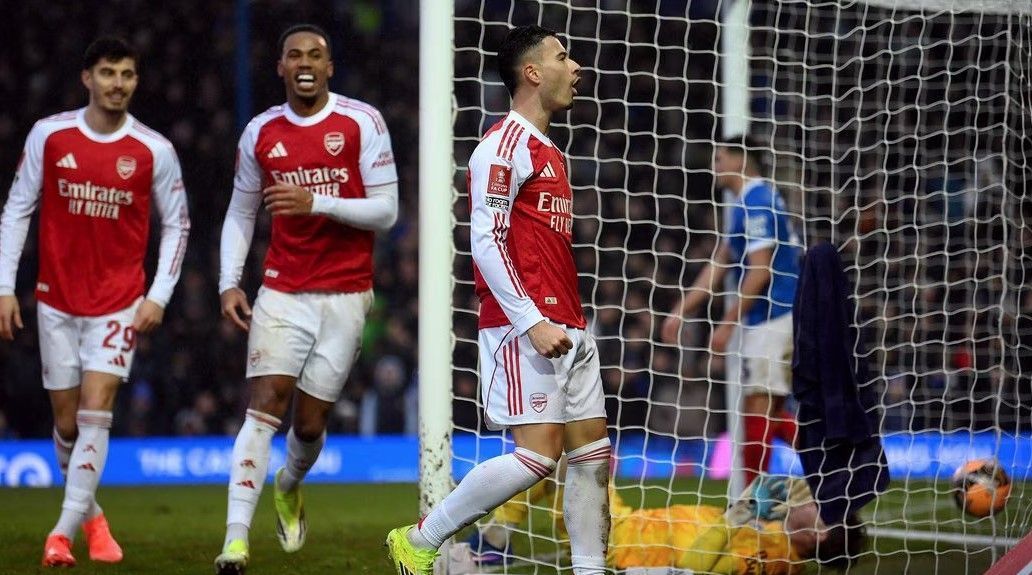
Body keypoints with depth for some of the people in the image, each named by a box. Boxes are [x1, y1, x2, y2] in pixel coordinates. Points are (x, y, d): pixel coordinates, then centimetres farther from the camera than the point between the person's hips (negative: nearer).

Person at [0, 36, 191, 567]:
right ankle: (89, 513, 29)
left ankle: (64, 530, -12)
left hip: (119, 300, -1)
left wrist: (159, 296, -3)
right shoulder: (48, 135, -3)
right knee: (67, 423, 6)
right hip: (57, 299, 2)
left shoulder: (153, 150, -5)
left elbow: (176, 225, 5)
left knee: (95, 411, -14)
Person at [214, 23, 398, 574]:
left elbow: (385, 211, -6)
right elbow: (240, 213, 14)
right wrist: (229, 283, 1)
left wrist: (318, 202, -20)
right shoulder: (261, 133, 5)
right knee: (264, 404, -16)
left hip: (345, 295, -1)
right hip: (282, 291, 1)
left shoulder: (362, 123, -4)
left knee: (310, 420, 4)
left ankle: (289, 486, 40)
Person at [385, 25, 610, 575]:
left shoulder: (548, 152, 20)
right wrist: (533, 322, -20)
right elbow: (485, 242, -15)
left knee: (592, 451, 5)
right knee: (538, 452, -14)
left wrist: (572, 325, 18)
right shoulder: (505, 145, -9)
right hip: (522, 327, -10)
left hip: (566, 329, 10)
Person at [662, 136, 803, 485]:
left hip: (772, 318, -10)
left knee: (758, 407, -8)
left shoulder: (756, 202, -13)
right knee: (768, 411, 12)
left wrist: (727, 324, -16)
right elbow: (719, 265, 23)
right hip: (771, 318, 10)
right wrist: (680, 312, 21)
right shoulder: (749, 203, 19)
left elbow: (760, 272, -19)